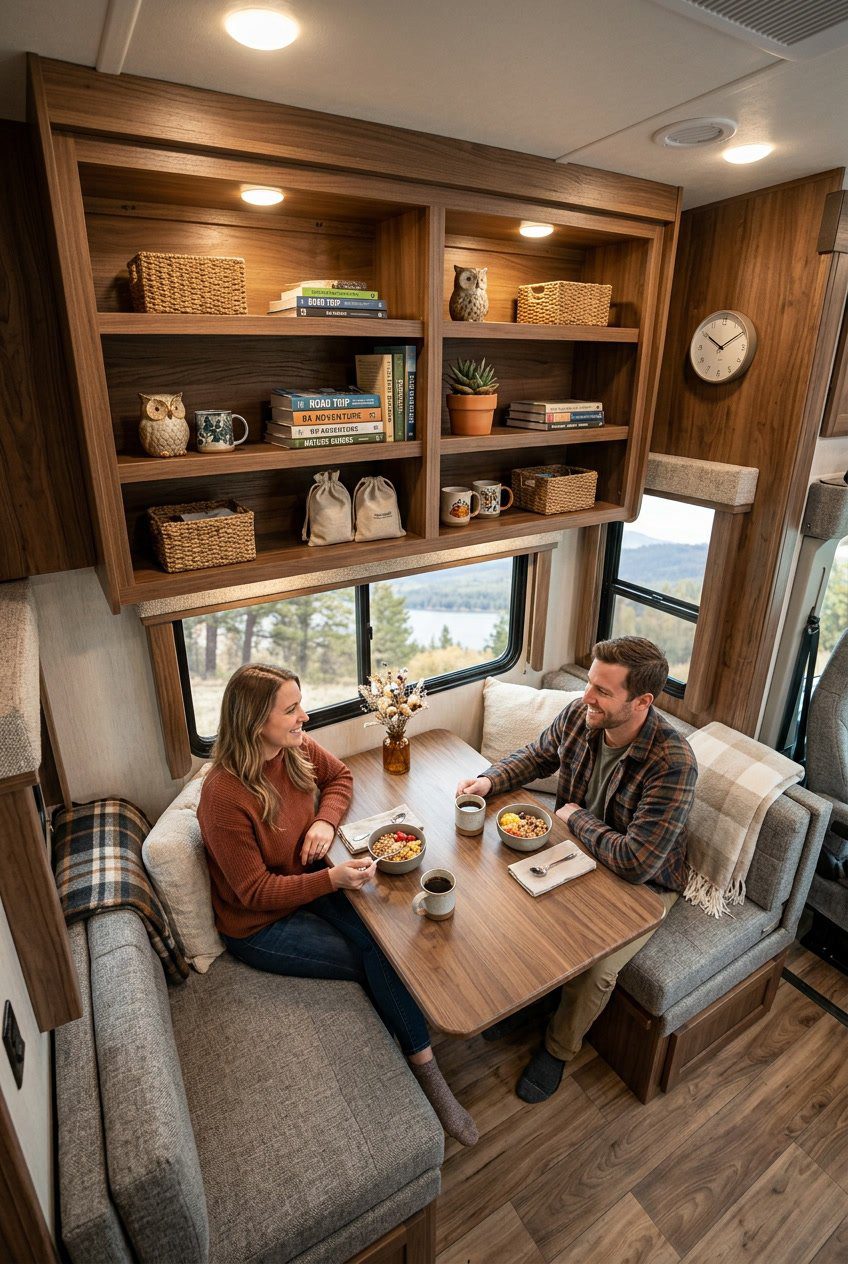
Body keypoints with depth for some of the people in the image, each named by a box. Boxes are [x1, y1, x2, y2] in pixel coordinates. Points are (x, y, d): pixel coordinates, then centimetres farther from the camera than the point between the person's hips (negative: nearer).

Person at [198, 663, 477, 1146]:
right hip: (259, 924, -5)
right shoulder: (225, 797, -29)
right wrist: (333, 878, -33)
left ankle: (427, 1070, -2)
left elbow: (340, 776, 9)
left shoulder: (298, 748, -11)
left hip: (311, 881, 6)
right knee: (378, 959, -15)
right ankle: (426, 1069, 6)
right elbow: (256, 892, -22)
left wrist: (326, 820, -11)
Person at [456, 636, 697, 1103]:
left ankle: (559, 1048, 15)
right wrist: (489, 780, -11)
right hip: (575, 854, 5)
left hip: (642, 885, -5)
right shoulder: (577, 715, -15)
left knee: (594, 970, -20)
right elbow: (537, 756, 6)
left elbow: (637, 862, -35)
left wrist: (576, 817, -21)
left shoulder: (673, 763, -33)